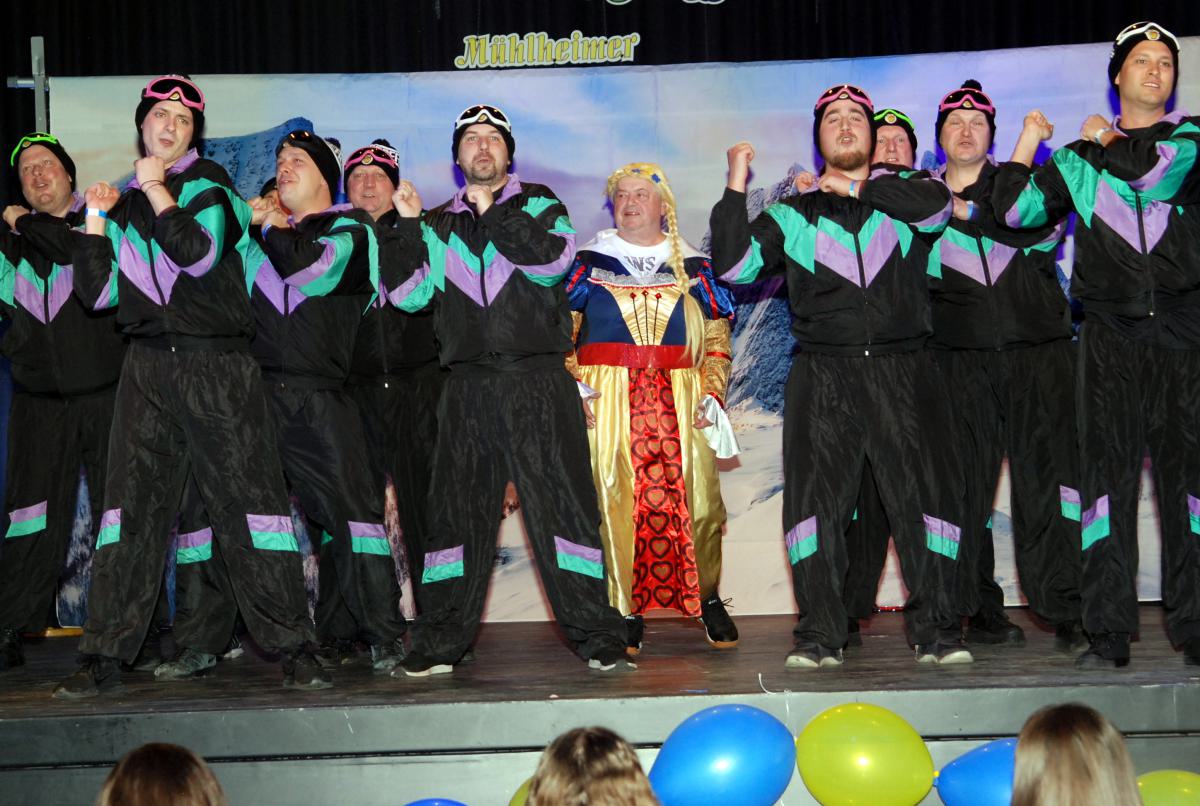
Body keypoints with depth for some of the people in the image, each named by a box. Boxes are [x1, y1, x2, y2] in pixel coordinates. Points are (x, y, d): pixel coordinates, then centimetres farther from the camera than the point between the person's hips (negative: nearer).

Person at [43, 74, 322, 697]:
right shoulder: (127, 203, 17)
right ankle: (104, 658, 6)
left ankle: (294, 651, 0)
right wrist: (96, 216, 8)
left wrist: (155, 189, -8)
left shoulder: (208, 182, 3)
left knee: (246, 503, -5)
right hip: (147, 366, 4)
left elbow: (199, 253, -16)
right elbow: (98, 293, 12)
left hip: (218, 366, -4)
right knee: (131, 508, 0)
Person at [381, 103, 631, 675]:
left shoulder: (538, 203, 9)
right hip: (468, 386, 3)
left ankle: (596, 636, 2)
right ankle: (439, 643, 13)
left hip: (538, 381, -3)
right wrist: (408, 224, -4)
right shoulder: (439, 225, 17)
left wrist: (491, 212, -9)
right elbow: (408, 294, 5)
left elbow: (553, 256, -12)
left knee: (562, 501, -5)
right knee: (456, 511, 4)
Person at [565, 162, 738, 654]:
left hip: (680, 405, 1)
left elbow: (718, 341, 14)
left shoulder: (692, 267, 14)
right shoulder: (589, 263, 11)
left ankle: (707, 599, 12)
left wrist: (711, 392, 1)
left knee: (698, 501, -7)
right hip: (608, 404, -1)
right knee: (616, 504, -6)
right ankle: (627, 613, 4)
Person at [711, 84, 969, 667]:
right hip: (823, 374, 1)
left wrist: (858, 188, -5)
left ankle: (935, 630, 3)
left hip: (902, 368, 0)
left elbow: (936, 204, -8)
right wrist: (736, 189, 1)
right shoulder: (793, 215, 17)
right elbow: (733, 265, 7)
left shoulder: (902, 191, 16)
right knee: (816, 494, -5)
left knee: (923, 490, -5)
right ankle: (819, 634, 0)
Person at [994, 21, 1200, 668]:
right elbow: (1016, 210, 7)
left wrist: (1103, 143, 4)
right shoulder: (1084, 157, 15)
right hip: (1110, 333, 1)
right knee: (1106, 474, -3)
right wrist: (1029, 143, 7)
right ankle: (1108, 632, 1)